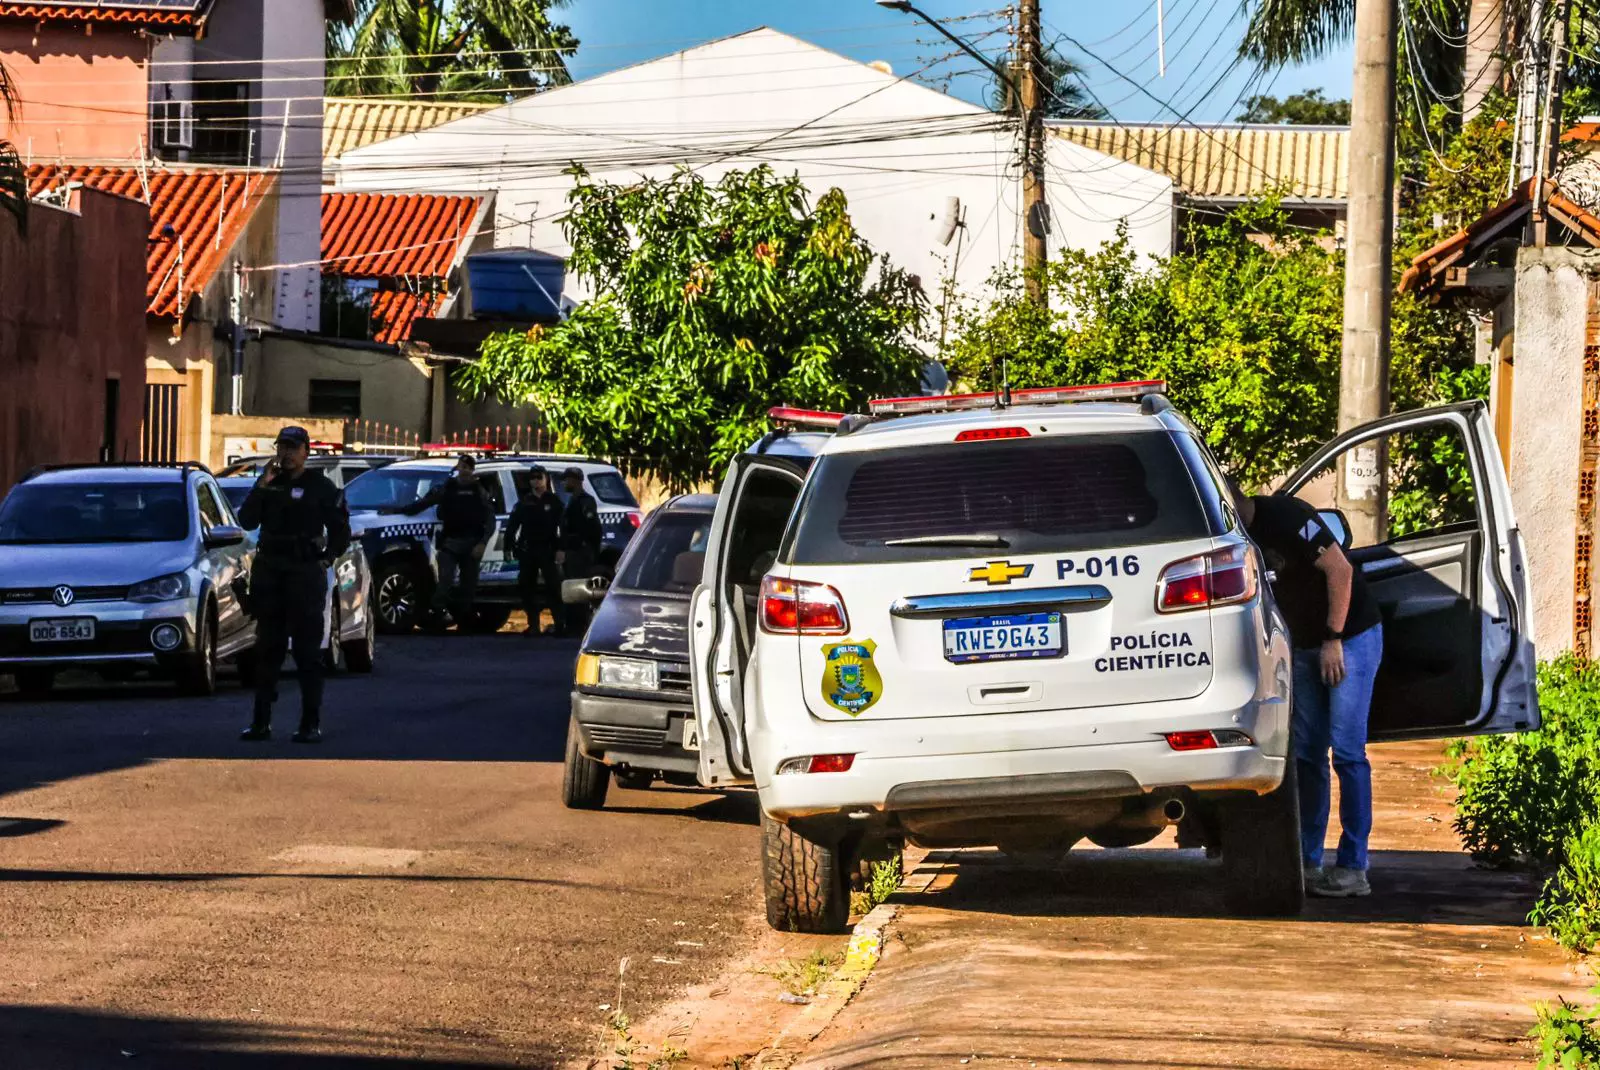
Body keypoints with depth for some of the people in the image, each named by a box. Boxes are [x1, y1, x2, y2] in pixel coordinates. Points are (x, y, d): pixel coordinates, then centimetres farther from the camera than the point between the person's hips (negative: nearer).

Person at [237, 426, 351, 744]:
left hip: (306, 574, -4)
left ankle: (311, 724, -2)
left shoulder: (322, 488, 1)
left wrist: (326, 560, -6)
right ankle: (261, 721, 10)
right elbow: (247, 521, -1)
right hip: (268, 573, 4)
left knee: (308, 652, -4)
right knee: (267, 649, 6)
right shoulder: (270, 484, 11)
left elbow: (341, 531, 3)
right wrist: (262, 486, -9)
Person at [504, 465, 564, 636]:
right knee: (527, 588, 4)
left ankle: (559, 623, -8)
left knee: (553, 587, -9)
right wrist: (509, 546, 2)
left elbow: (562, 526, -5)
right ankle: (533, 625, 11)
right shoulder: (525, 502, 13)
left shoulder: (553, 501, 3)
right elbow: (512, 525, 10)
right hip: (527, 551, 4)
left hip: (547, 550, -4)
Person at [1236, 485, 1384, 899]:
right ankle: (1308, 864, 10)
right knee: (1305, 754, 6)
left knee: (1347, 751, -10)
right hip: (1305, 645, 8)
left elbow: (1339, 569, -21)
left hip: (1351, 636, -8)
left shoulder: (1283, 516, -20)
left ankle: (1353, 868, -8)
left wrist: (1333, 640, -20)